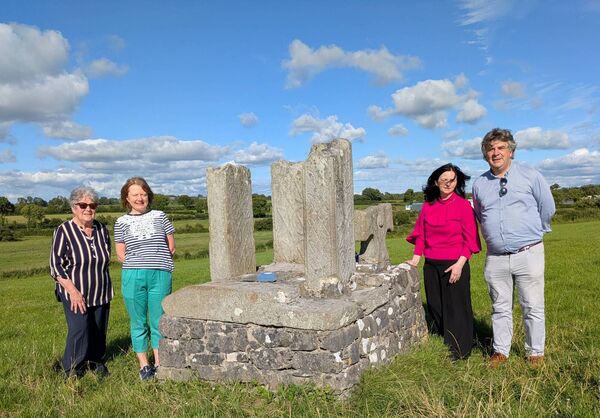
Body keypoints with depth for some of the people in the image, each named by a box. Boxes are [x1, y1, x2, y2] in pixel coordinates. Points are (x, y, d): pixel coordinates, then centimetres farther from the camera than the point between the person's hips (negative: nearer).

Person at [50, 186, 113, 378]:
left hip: (101, 293, 5)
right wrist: (73, 291, -18)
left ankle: (96, 362, 29)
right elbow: (56, 265, -12)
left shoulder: (102, 229, 6)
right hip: (76, 294, -5)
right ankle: (72, 372, 6)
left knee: (99, 332, 10)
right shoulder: (63, 231, -9)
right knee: (79, 331, -11)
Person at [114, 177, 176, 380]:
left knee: (159, 321, 3)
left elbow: (171, 247, 11)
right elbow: (120, 254, 9)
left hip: (160, 275, 0)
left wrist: (156, 261, 5)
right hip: (132, 277, 1)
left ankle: (159, 364, 13)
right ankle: (144, 365, 16)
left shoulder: (160, 216, 10)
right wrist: (138, 263, 0)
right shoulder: (121, 222, 10)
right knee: (138, 322, 6)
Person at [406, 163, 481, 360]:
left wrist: (460, 264, -15)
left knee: (456, 309, 3)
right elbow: (421, 234, 10)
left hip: (455, 265, -5)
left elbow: (469, 239, -7)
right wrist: (416, 258, 2)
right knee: (435, 308, 13)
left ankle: (459, 353, 18)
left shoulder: (463, 205, -6)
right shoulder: (428, 206, 6)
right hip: (431, 266, 5)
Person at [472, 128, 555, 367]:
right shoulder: (479, 184, 8)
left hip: (528, 255, -2)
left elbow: (547, 208, 8)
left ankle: (535, 352, 20)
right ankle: (501, 350, 24)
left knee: (533, 308, 5)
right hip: (495, 258, 3)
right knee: (500, 308, 11)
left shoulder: (530, 176, -1)